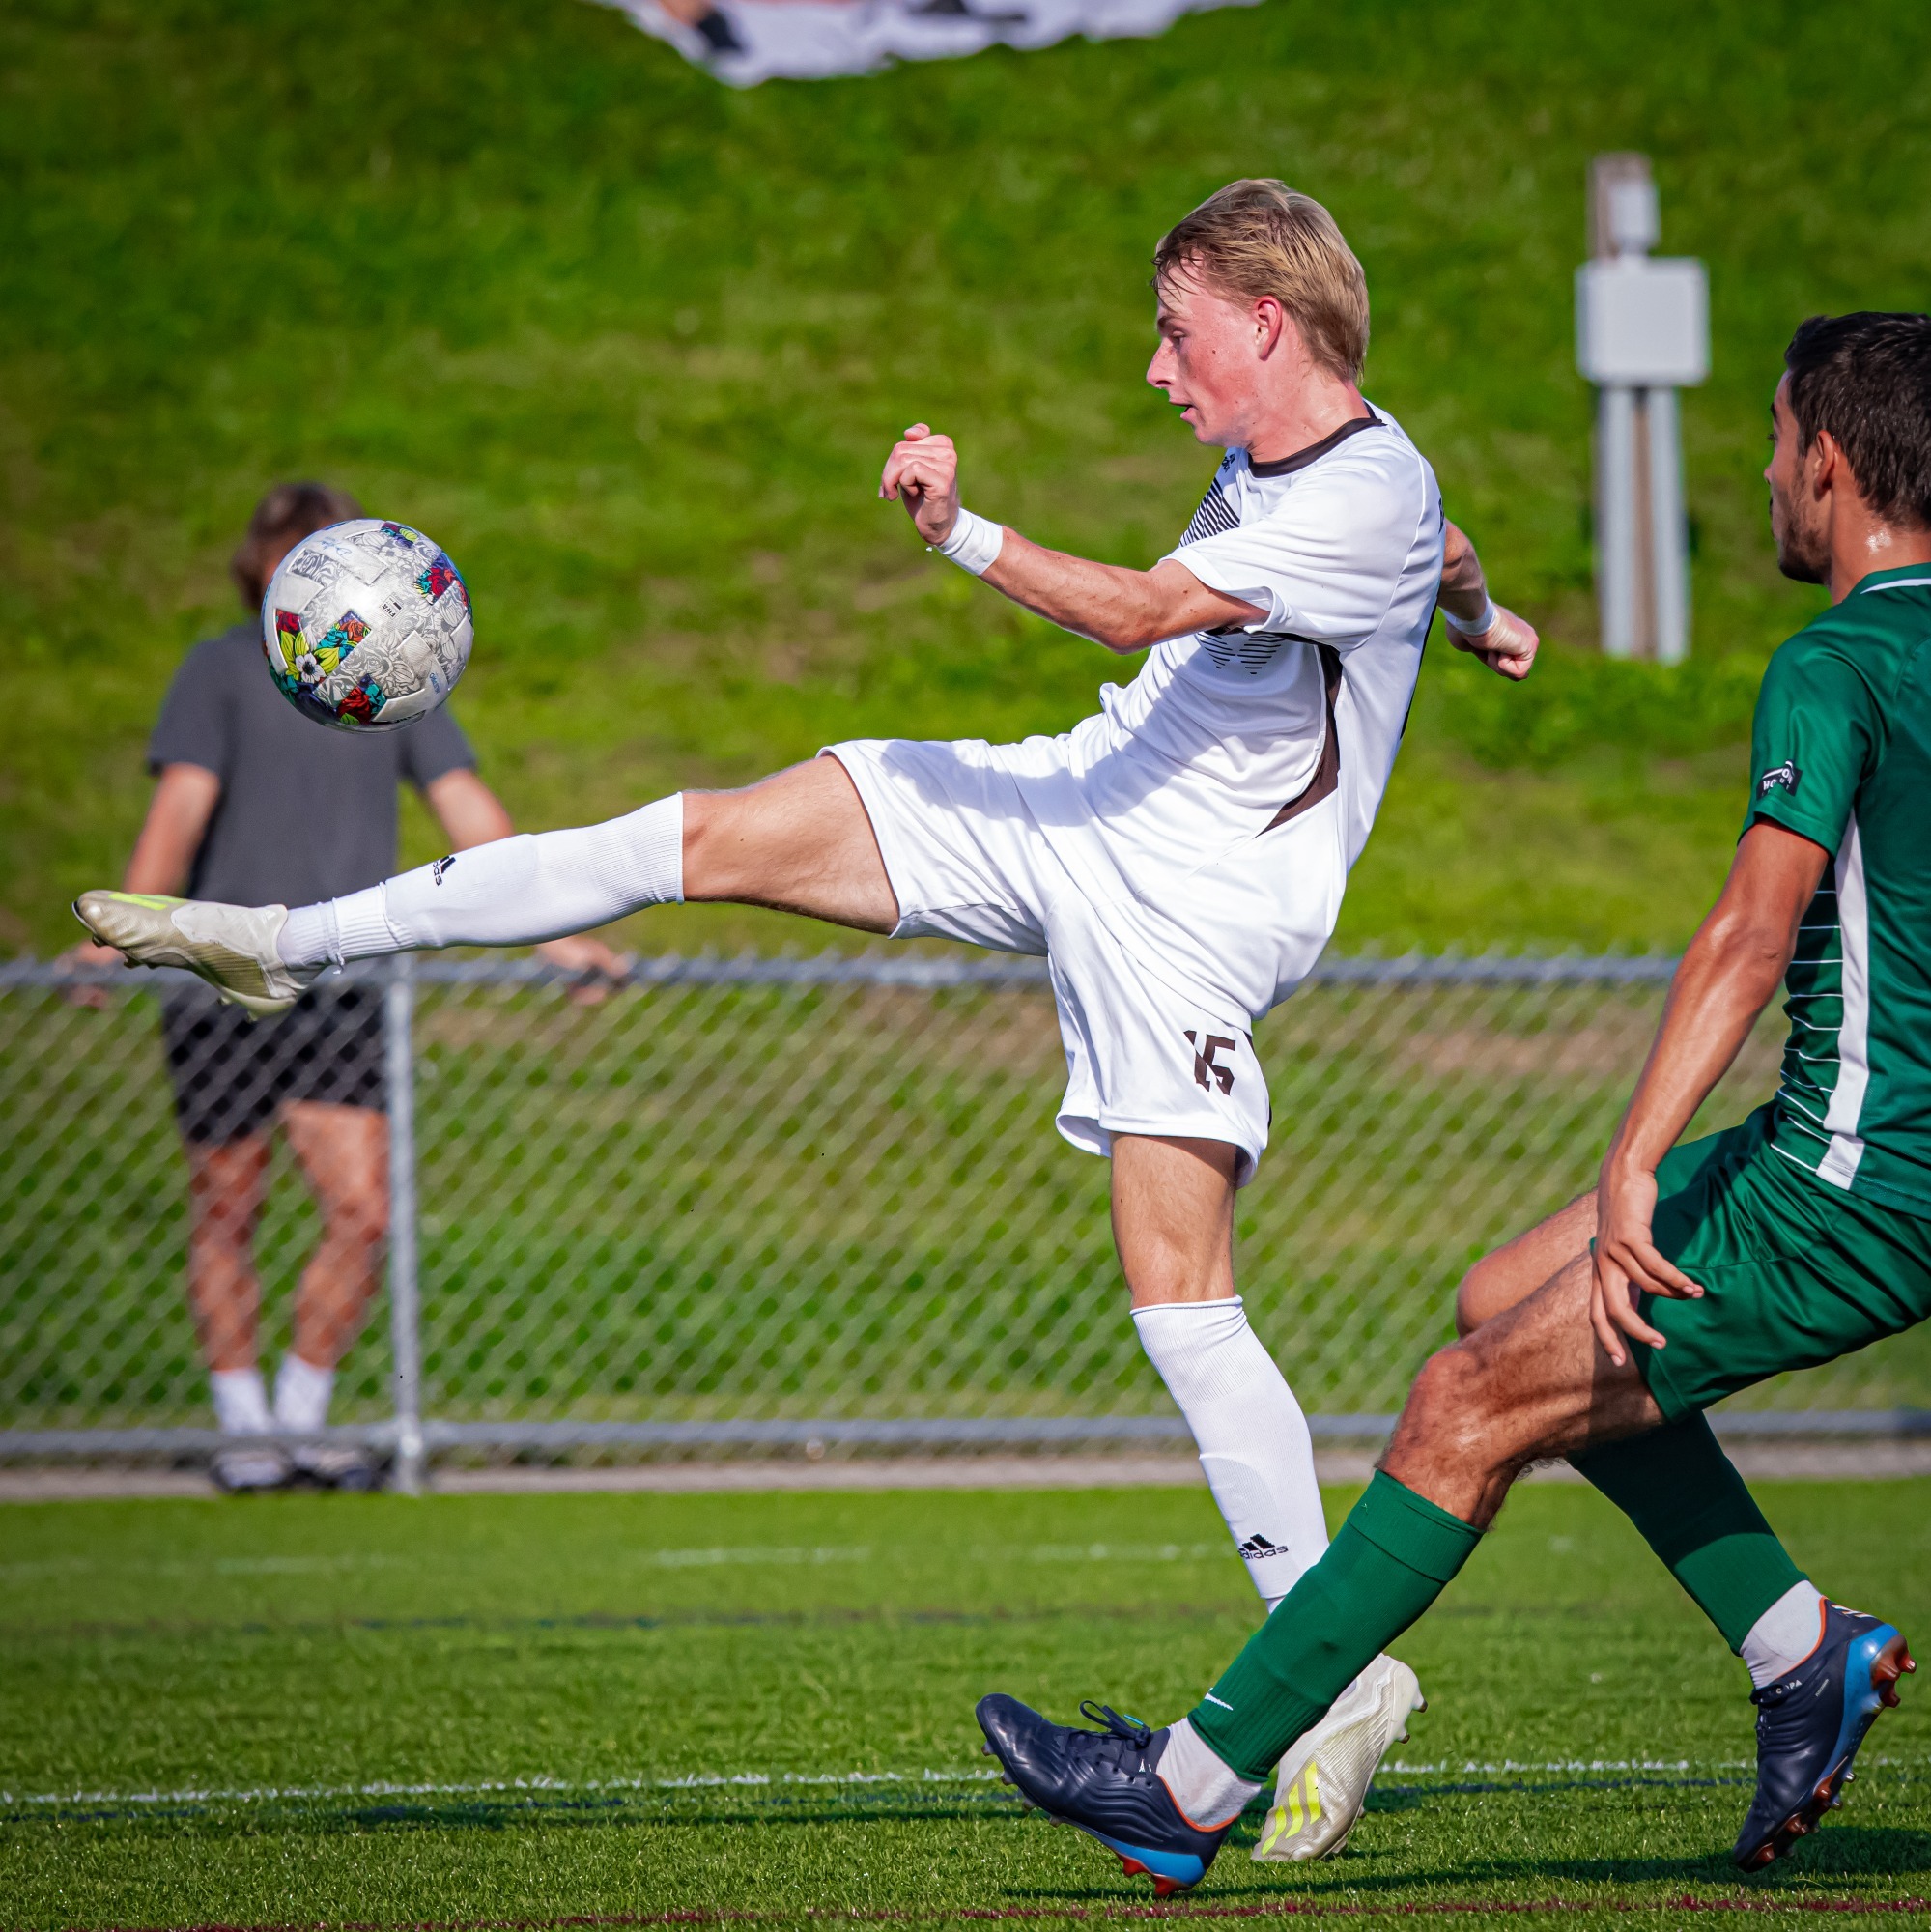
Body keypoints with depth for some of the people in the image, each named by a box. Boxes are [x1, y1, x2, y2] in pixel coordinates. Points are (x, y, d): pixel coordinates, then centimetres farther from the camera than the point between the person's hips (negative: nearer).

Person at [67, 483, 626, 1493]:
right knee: (225, 1218, 4)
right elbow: (179, 809, -11)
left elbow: (469, 811, 10)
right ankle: (242, 1426, 17)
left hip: (342, 994, 3)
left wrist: (553, 934, 5)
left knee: (362, 1212, -8)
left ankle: (302, 1420, 8)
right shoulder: (220, 671, -2)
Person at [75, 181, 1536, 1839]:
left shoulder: (1369, 500, -20)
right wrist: (1477, 612, 44)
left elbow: (1142, 609, -31)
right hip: (1075, 801, 8)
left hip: (1186, 909, -8)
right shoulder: (1278, 457, 7)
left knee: (1179, 1300, -14)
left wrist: (958, 531, -35)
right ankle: (295, 941, 7)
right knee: (712, 836, 1)